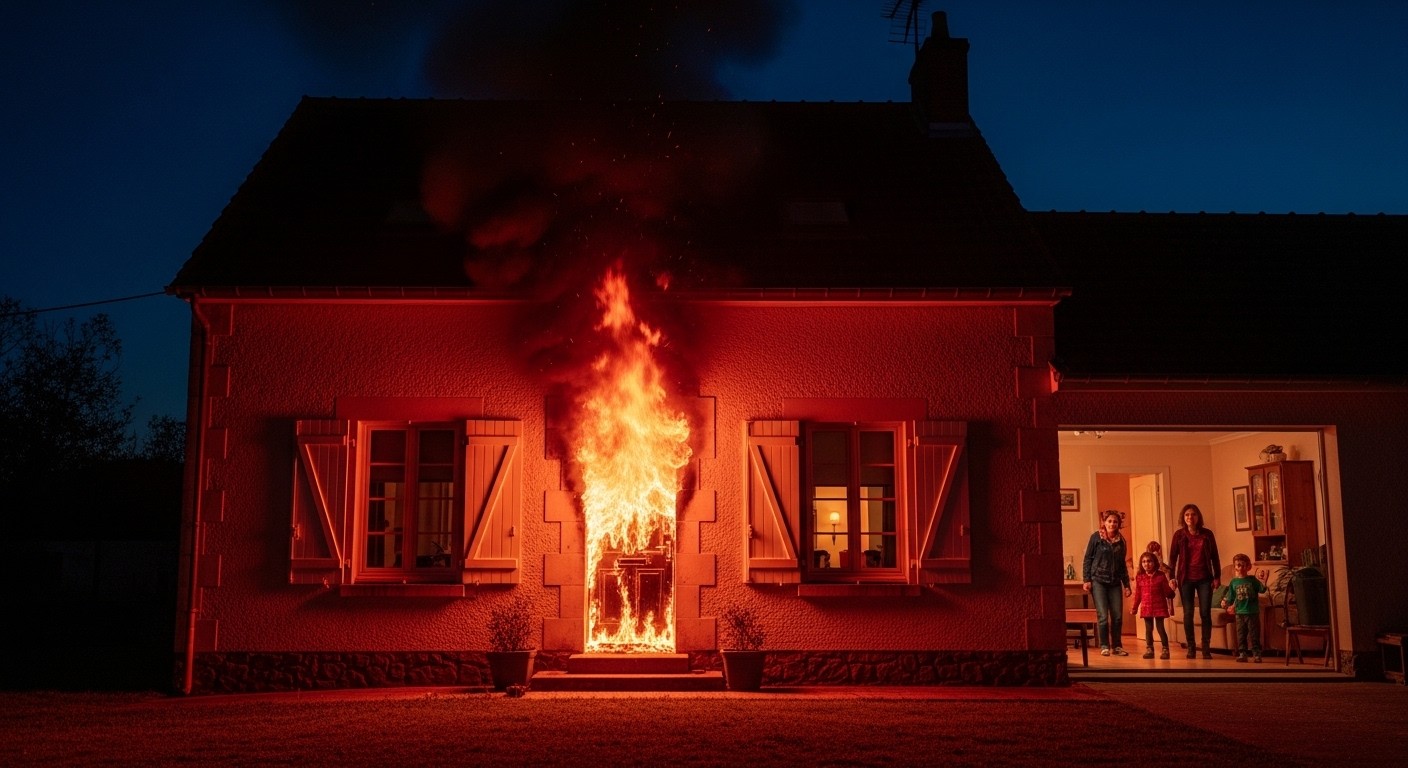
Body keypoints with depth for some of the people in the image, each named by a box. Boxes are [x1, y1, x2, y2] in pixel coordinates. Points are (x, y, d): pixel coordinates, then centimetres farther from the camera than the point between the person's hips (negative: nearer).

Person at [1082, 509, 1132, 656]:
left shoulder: (1120, 540, 10)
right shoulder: (1096, 537, -1)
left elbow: (1123, 564, 16)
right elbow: (1087, 559, -1)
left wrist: (1127, 584, 13)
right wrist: (1086, 580, -8)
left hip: (1115, 583, 4)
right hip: (1098, 581, -4)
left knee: (1117, 616, 3)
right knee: (1103, 616, -6)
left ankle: (1117, 646, 15)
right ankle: (1104, 646, 5)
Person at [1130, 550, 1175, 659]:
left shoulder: (1161, 575, -2)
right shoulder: (1139, 577, 3)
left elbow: (1167, 592, -1)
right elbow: (1138, 594, 8)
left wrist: (1171, 590, -24)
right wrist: (1134, 608, 8)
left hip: (1159, 606, -2)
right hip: (1146, 607, 2)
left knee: (1160, 628, -2)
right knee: (1148, 629, 7)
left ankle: (1165, 649, 9)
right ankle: (1149, 649, 16)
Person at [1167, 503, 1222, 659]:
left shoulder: (1207, 534, 3)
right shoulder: (1179, 534, 1)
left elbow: (1214, 556, 7)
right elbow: (1173, 556, 2)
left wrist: (1217, 576, 3)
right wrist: (1172, 577, -4)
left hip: (1204, 578, 0)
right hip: (1186, 579, 0)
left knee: (1205, 613, -2)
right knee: (1188, 614, 1)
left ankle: (1206, 648, 5)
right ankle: (1191, 647, 9)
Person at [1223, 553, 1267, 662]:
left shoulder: (1252, 579, 0)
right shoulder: (1233, 582, 4)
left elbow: (1262, 590, -7)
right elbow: (1231, 598, 6)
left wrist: (1263, 582, -24)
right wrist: (1225, 603, -11)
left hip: (1253, 612, -2)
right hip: (1240, 612, 2)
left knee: (1254, 634, 1)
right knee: (1241, 634, 7)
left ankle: (1256, 654, 7)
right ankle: (1242, 654, 14)